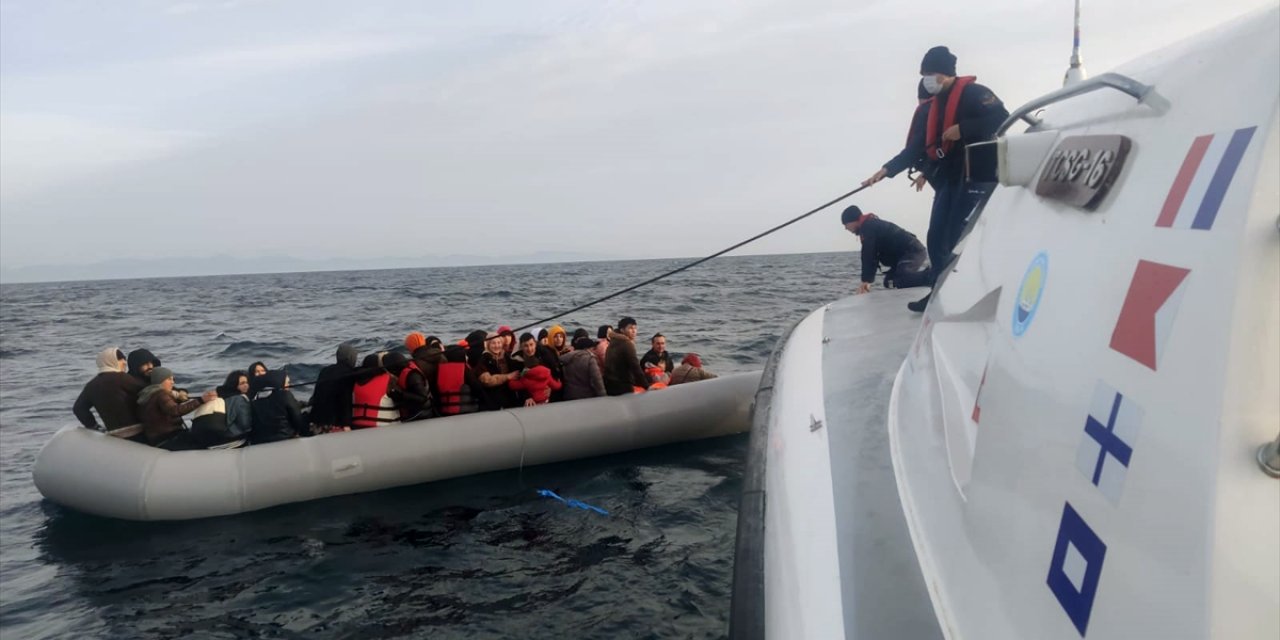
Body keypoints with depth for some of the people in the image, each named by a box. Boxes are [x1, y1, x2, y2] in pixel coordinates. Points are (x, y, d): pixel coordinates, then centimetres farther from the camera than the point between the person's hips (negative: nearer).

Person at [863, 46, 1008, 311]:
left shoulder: (974, 93, -6)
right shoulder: (935, 106, 17)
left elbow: (1002, 118, -19)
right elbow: (918, 147, 14)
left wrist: (963, 129, -22)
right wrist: (887, 169, 6)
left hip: (977, 177, -8)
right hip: (949, 179, 8)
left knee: (957, 240, -11)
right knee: (936, 239, 4)